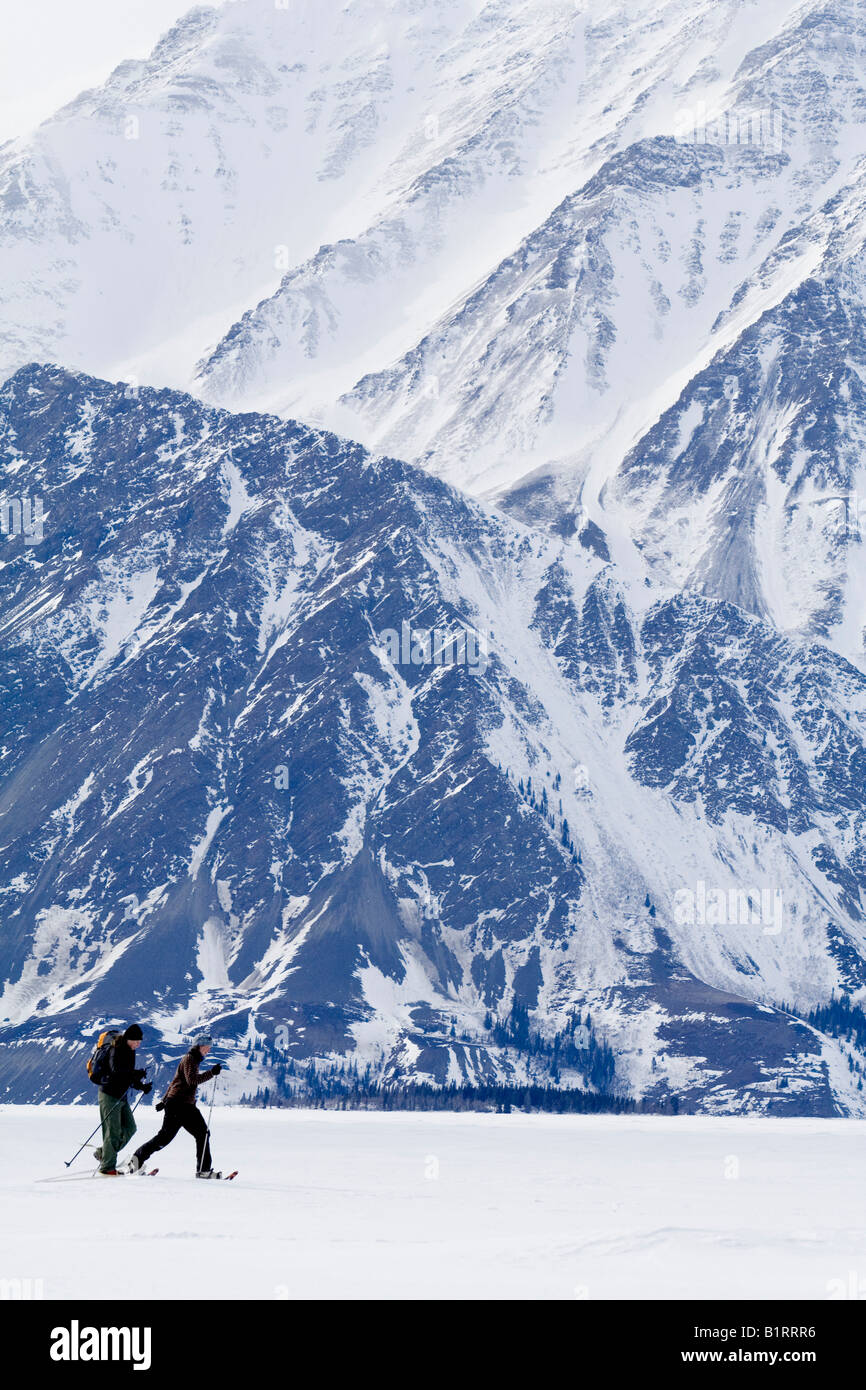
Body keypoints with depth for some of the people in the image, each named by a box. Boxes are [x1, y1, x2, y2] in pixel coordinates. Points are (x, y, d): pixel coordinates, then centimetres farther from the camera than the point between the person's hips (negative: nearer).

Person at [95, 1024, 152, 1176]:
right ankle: (107, 1167, -3)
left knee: (129, 1127, 8)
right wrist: (137, 1073, -39)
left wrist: (141, 1086, 3)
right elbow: (116, 1071, -31)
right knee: (113, 1131, -8)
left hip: (121, 1096, 9)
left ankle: (103, 1153, 18)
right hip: (110, 1095, -9)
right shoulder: (116, 1051, -15)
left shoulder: (129, 1052, 12)